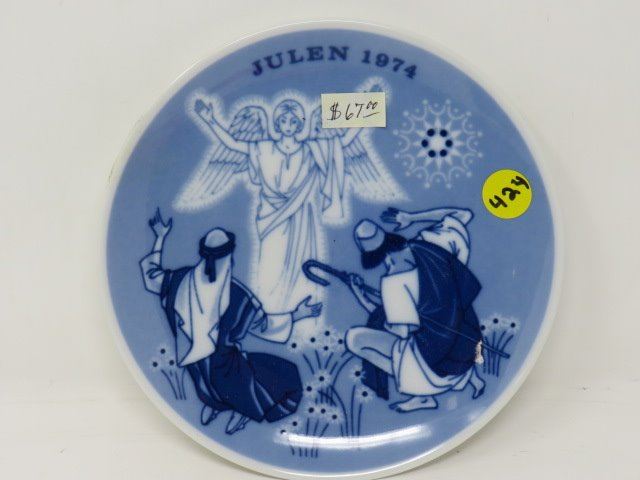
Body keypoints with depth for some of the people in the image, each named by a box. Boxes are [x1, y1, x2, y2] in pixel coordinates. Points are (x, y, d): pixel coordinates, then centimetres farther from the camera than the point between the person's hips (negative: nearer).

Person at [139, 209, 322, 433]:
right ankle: (239, 414, 14)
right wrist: (296, 315, -2)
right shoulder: (235, 293, -25)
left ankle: (210, 405, 23)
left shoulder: (184, 279, -14)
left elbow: (151, 274, 5)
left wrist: (160, 237, 13)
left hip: (197, 370, 6)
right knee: (285, 378, 16)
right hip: (226, 371, -6)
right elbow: (263, 324, -13)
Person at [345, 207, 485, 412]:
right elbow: (463, 214, 12)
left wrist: (360, 294, -4)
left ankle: (423, 395, 5)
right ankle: (469, 372, 23)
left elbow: (402, 331, -14)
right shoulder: (428, 244, -4)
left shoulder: (394, 280, -22)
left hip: (437, 364, -8)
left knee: (355, 338, -5)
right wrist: (411, 217, 16)